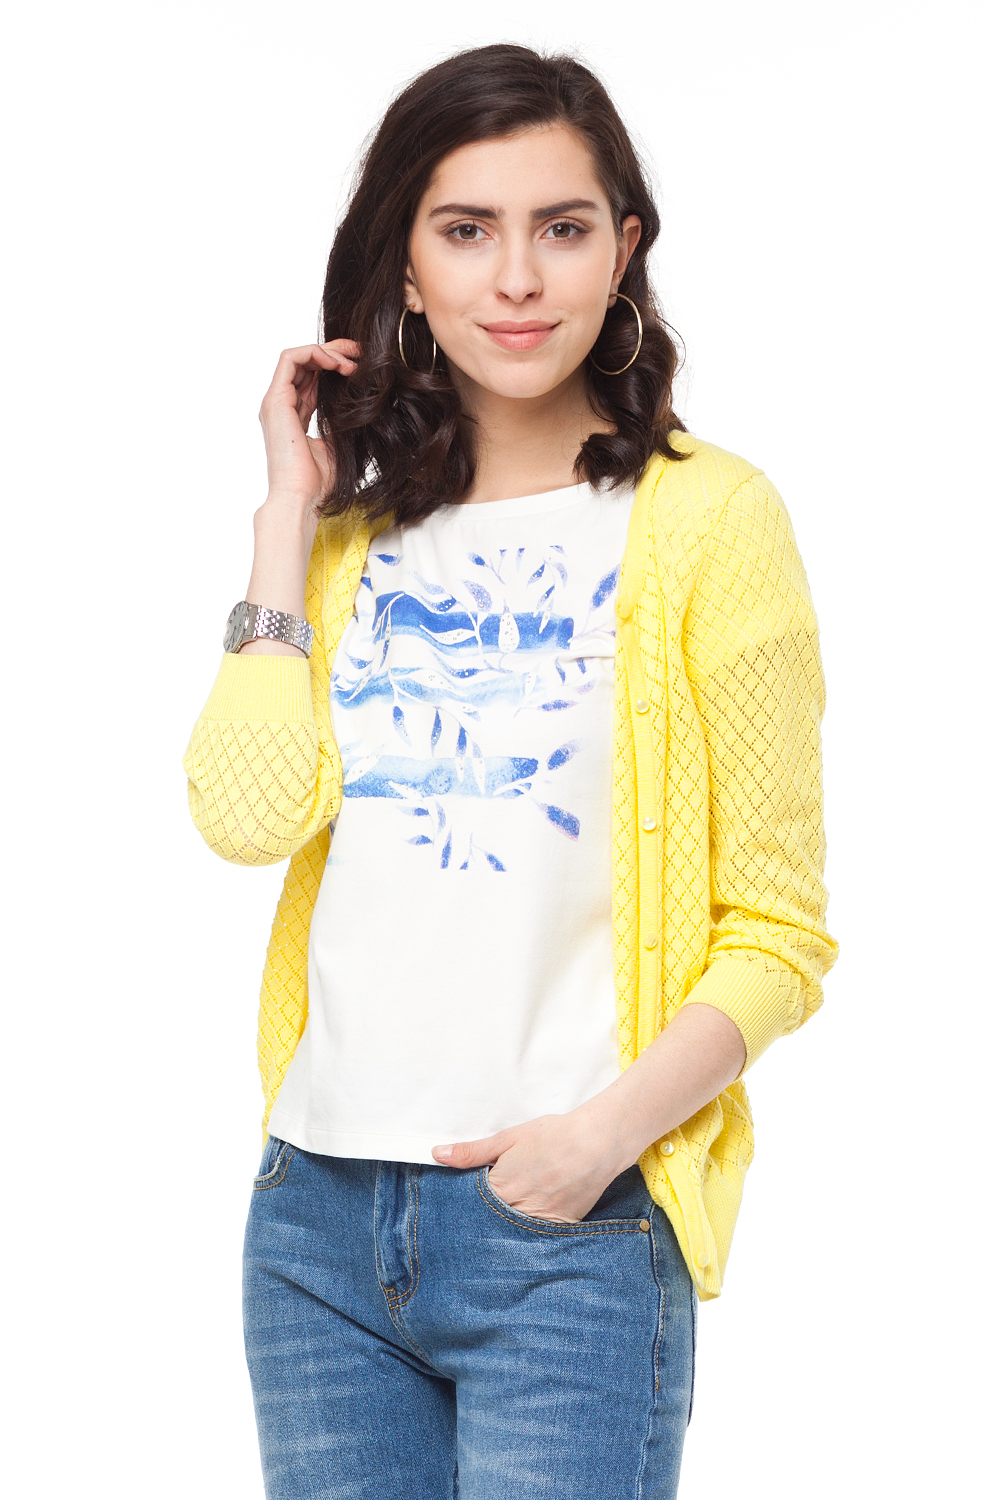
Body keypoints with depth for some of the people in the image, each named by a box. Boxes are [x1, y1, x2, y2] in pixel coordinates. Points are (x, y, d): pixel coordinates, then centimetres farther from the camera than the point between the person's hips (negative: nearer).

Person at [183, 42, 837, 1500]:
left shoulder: (706, 518, -4)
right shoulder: (363, 527, 11)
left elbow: (779, 931, -5)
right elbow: (248, 813, -7)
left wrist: (608, 1131, -18)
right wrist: (291, 508, -1)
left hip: (570, 1231, -4)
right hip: (318, 1213, 5)